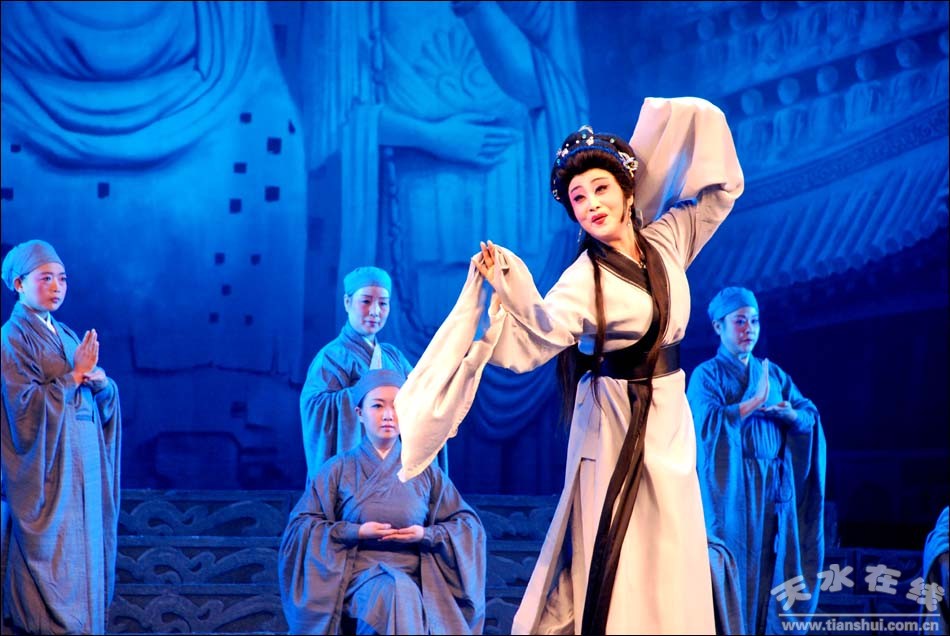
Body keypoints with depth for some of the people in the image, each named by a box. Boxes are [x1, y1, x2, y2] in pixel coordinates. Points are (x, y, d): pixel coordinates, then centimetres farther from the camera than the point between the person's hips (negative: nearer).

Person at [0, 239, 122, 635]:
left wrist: (98, 378, -8)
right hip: (47, 466, -7)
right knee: (52, 552, -6)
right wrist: (73, 376, -15)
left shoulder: (68, 336, 15)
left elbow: (107, 399, 13)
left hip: (83, 462, 8)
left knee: (84, 548, 8)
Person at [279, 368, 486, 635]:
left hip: (416, 579, 2)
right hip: (358, 575, -1)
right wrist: (355, 532, -9)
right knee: (397, 593, -36)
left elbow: (469, 525, 14)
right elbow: (301, 526, 4)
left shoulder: (426, 472, 14)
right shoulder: (339, 470, 9)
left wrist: (427, 534, -5)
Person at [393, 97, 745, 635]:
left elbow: (719, 190, 14)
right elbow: (527, 345, -25)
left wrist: (702, 124, 4)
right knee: (611, 556, -3)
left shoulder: (666, 240, 1)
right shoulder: (583, 281, -15)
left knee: (672, 565, 12)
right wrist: (508, 292, -40)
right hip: (614, 425, -5)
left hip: (670, 418, 5)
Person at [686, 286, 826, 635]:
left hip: (773, 489, 5)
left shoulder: (774, 374, 17)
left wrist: (790, 413, -13)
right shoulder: (706, 375, 0)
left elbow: (811, 418, 9)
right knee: (734, 571, -8)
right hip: (730, 489, -5)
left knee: (771, 570, 2)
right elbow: (706, 422, -17)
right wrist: (755, 402, -18)